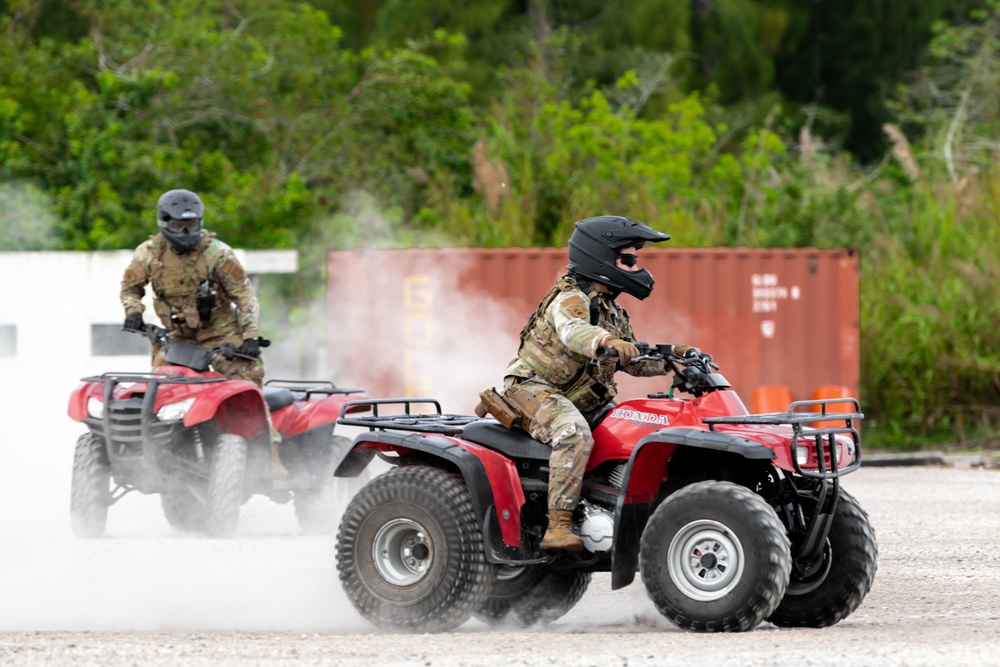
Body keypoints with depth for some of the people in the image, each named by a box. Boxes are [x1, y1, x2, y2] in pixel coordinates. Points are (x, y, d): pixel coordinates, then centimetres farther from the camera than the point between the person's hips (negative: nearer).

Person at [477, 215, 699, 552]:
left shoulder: (613, 312, 18)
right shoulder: (570, 300, -13)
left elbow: (632, 361, 25)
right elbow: (573, 332, -36)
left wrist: (669, 357, 7)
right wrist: (606, 342, -56)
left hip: (581, 398, 11)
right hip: (533, 387, -11)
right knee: (574, 434, -34)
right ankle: (558, 527, -39)